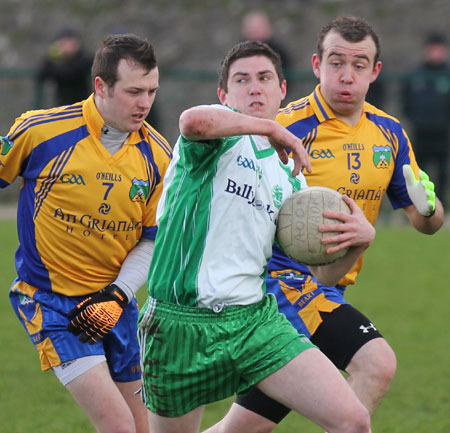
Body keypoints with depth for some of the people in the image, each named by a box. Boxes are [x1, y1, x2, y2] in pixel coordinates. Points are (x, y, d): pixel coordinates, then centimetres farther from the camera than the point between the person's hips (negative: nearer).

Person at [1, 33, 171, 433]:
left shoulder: (158, 156, -2)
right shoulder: (40, 131, -13)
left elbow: (153, 239, 4)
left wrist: (118, 295, -10)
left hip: (114, 300, 5)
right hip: (49, 301, -5)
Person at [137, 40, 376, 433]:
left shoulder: (289, 177, 16)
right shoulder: (222, 133, -2)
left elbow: (326, 271, 17)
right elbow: (192, 121, -30)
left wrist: (361, 238, -5)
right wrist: (272, 128, -16)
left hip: (253, 320, 4)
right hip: (181, 324, -4)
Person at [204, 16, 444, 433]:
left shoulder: (388, 133, 8)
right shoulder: (286, 128, -12)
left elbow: (426, 223, 11)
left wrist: (428, 206, -11)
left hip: (329, 290, 7)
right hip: (283, 276, -7)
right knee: (376, 362, -27)